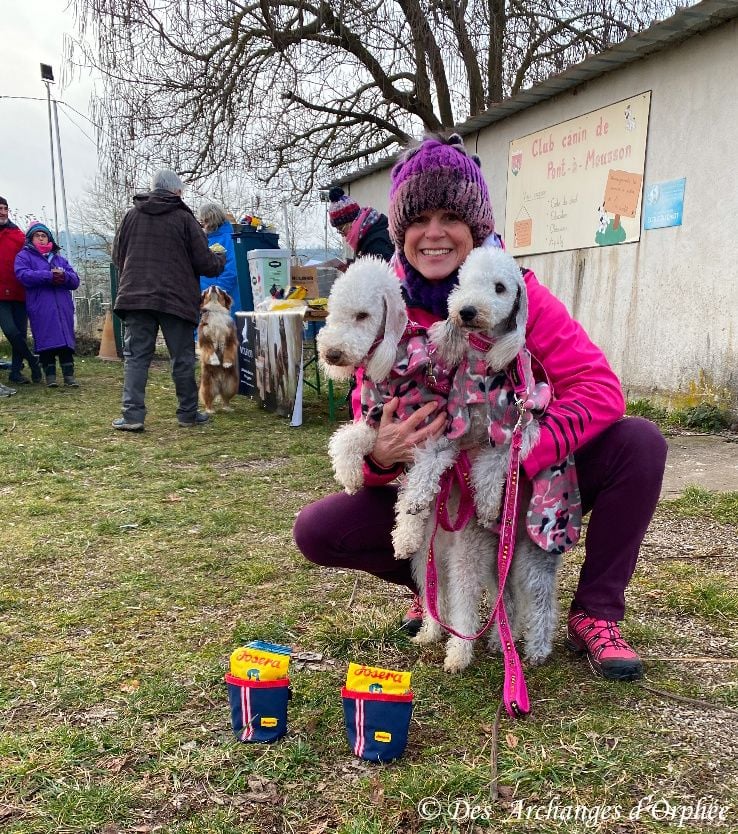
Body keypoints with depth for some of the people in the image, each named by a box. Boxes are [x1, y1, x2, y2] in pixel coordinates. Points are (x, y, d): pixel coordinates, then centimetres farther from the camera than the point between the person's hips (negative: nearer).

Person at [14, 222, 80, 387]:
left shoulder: (60, 259, 25)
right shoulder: (24, 256, 13)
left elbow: (75, 280, 13)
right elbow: (23, 275, -8)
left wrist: (63, 275, -10)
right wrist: (50, 276, -14)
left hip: (63, 306, 3)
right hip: (41, 307, -3)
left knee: (66, 340, -3)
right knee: (46, 341, -8)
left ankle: (69, 375, -2)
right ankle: (50, 376, -2)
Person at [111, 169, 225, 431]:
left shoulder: (131, 215, 8)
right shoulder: (184, 218, -2)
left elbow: (118, 257, 15)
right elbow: (205, 264, -3)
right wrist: (220, 259, 20)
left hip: (135, 297, 2)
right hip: (176, 299, -2)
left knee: (136, 356, 4)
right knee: (182, 358, 8)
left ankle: (132, 414, -4)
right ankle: (188, 413, 17)